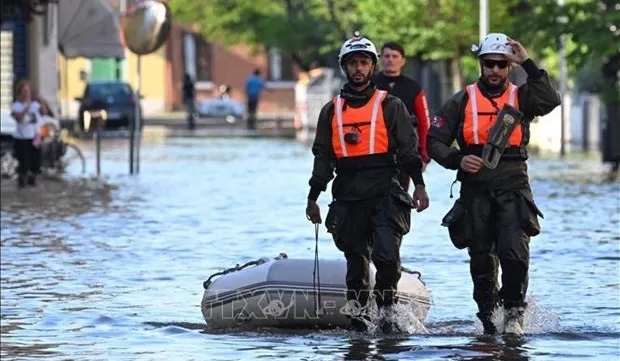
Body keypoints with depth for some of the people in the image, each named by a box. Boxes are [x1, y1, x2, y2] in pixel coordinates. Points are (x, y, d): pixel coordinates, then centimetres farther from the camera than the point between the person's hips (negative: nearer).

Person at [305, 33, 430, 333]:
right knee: (356, 261, 4)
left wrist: (419, 185, -8)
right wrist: (313, 198, 13)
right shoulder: (332, 111, 14)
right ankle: (358, 318, 11)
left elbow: (408, 149, 3)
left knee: (387, 257, -16)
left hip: (385, 194, -3)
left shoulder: (390, 106, 6)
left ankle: (386, 310, 0)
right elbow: (322, 157, 17)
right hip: (348, 199, 3)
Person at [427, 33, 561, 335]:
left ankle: (514, 311, 0)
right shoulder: (462, 101, 8)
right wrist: (458, 160, -10)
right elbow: (434, 141, 7)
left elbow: (551, 100, -14)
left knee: (515, 254, -18)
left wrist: (528, 64, -14)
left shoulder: (521, 97, 8)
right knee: (482, 262, 6)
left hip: (513, 189, -1)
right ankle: (488, 320, 20)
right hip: (475, 192, 1)